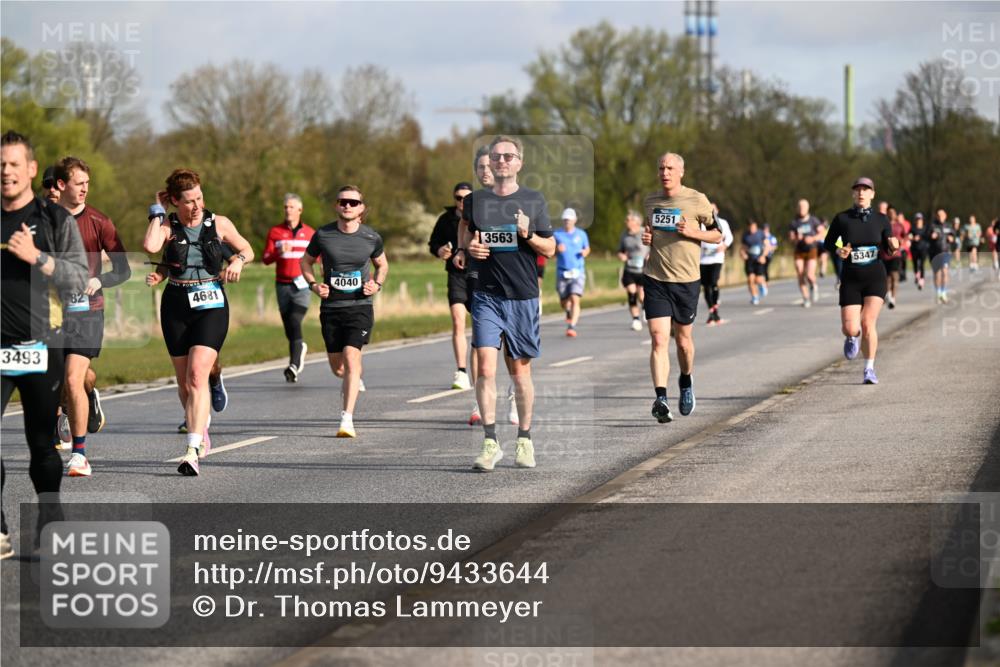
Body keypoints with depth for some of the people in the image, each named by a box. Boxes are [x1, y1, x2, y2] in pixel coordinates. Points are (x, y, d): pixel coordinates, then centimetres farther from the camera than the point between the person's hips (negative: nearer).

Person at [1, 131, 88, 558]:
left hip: (41, 346, -2)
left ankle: (50, 527, 17)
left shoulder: (56, 220, 4)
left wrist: (37, 257, -15)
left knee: (42, 441, 5)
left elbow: (78, 278, -3)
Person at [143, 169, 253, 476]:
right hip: (176, 305, 2)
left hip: (211, 305, -2)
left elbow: (247, 249, 17)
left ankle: (193, 452, -24)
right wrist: (157, 211, -10)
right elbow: (150, 246, -23)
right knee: (184, 382, 9)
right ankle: (200, 428, 38)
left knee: (197, 374, -18)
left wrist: (238, 261, -6)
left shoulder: (219, 223, 3)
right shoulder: (167, 226, 0)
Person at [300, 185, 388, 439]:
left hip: (360, 306, -2)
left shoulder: (371, 237, -2)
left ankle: (347, 420, -18)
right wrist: (313, 284, -5)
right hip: (331, 307, 2)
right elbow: (306, 261, 12)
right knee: (337, 367, 10)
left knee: (351, 358, -19)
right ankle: (354, 380, 49)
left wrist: (377, 284, -3)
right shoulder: (323, 235, -4)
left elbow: (382, 265, 16)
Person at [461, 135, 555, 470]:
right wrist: (470, 247, -1)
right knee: (486, 368, -12)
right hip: (486, 295, 1)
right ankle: (490, 443, -11)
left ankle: (524, 440, 20)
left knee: (520, 370, 7)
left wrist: (528, 234, -15)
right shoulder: (476, 200, 8)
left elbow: (550, 249, 4)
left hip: (523, 297, -1)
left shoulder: (533, 200, 3)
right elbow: (465, 239, 21)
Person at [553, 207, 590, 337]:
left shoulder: (581, 234, 4)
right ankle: (569, 312, 45)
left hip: (578, 272, -1)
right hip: (562, 273, 1)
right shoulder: (557, 234, 2)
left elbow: (587, 248, 18)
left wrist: (585, 252, -6)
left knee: (575, 299, -17)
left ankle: (572, 327, -19)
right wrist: (557, 250, -16)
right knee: (563, 302, 9)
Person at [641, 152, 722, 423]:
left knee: (683, 339, 11)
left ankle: (686, 382, 40)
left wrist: (692, 232, -14)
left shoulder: (697, 200, -3)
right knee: (659, 339, -12)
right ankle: (660, 399, -19)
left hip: (686, 280, -1)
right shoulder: (649, 201, 8)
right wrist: (645, 238, 2)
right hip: (655, 279, 1)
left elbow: (717, 235, 4)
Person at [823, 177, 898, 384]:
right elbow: (828, 243, 8)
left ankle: (869, 370, -3)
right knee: (850, 328, -8)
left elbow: (888, 249, 9)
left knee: (868, 322, -16)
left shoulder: (881, 219, 1)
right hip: (851, 279, 0)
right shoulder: (842, 218, -2)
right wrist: (838, 251, -14)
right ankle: (852, 337, 32)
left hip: (875, 276, 0)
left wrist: (894, 245, -15)